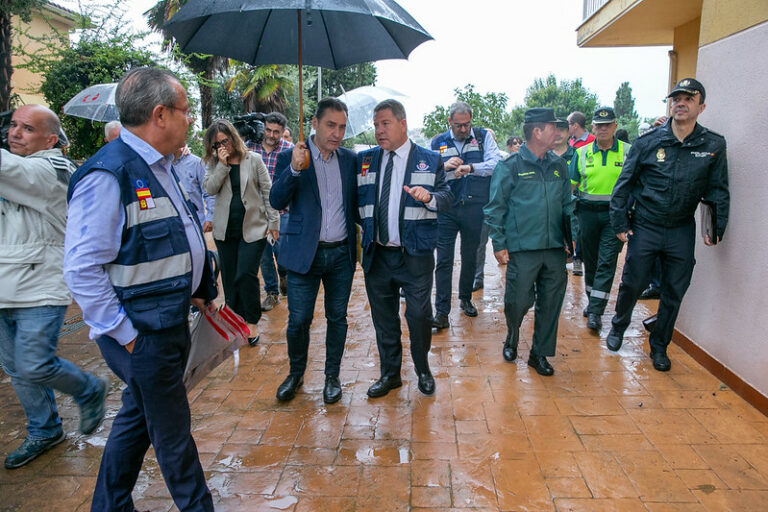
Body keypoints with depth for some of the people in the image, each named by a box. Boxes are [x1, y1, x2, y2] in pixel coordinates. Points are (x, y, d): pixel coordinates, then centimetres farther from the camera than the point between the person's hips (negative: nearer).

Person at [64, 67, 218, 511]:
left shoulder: (161, 166, 10)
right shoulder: (107, 175, -22)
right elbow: (83, 269, -23)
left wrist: (197, 288, 14)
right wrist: (125, 336, -20)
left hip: (172, 321, 10)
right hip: (143, 333, -10)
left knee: (139, 417, 23)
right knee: (172, 432, 8)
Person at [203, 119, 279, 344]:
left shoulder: (253, 159, -1)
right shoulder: (214, 163, 7)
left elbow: (267, 192, 0)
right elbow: (209, 189, -7)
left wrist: (273, 222, -2)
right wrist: (222, 164, -15)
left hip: (252, 228, -3)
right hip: (225, 230, 4)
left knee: (246, 275, -11)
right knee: (230, 277, 10)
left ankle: (252, 322, 6)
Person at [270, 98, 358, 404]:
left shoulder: (349, 159, 6)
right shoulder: (291, 158, -3)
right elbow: (277, 202, -13)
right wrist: (294, 169, -27)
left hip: (341, 253, 3)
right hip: (305, 253, -2)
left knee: (337, 318, 12)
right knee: (298, 321, 4)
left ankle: (332, 376, 30)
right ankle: (296, 373, 29)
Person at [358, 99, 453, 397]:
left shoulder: (430, 160, 2)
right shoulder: (364, 160, 9)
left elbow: (448, 197, -2)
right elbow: (356, 200, 11)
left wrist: (429, 197, -22)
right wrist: (363, 226, -5)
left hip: (415, 256, -3)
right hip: (377, 254, 3)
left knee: (420, 316, 1)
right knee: (383, 317, 13)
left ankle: (423, 370, 27)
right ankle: (390, 374, 31)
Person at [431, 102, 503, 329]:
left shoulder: (483, 136, 4)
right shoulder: (438, 142, 7)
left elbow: (496, 163, -10)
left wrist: (470, 168, -25)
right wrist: (445, 167, -17)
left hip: (474, 207, 0)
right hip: (446, 208, 0)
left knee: (470, 256, 14)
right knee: (444, 259, -3)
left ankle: (466, 298, 34)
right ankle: (441, 311, 1)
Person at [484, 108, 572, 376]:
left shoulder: (559, 166, 12)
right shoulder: (510, 166, -4)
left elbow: (567, 203, 20)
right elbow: (495, 208, -3)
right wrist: (499, 244, -6)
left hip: (555, 248, 5)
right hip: (522, 249, -5)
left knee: (551, 302, 7)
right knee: (519, 301, -1)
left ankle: (540, 354, 23)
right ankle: (512, 338, 31)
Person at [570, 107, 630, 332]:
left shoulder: (628, 151, 2)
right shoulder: (582, 152, 7)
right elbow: (571, 183, 9)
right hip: (588, 212, 3)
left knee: (606, 262, -7)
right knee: (590, 260, 12)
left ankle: (595, 312, -7)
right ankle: (593, 301, 29)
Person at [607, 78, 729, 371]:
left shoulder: (714, 145, 0)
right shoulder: (648, 142, -5)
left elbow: (718, 191, 6)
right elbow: (624, 183, 0)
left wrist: (716, 229, 0)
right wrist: (620, 222, -3)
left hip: (682, 232, 2)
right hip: (644, 228, -2)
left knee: (674, 292, 9)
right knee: (631, 285, 5)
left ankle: (659, 346, 28)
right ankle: (618, 328, 32)